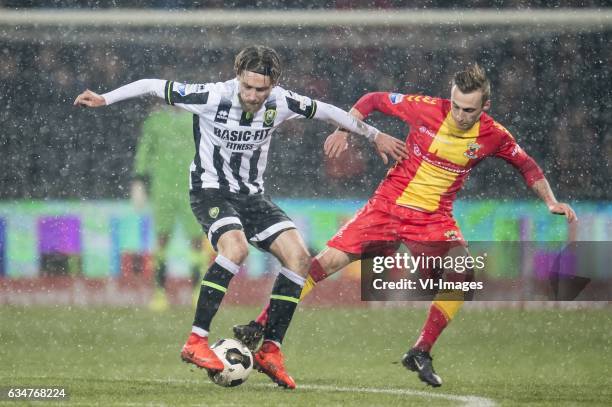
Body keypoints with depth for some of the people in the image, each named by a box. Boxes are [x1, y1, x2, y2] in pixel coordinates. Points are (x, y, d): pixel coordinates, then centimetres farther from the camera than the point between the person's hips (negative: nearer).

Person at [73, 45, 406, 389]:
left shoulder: (280, 102, -9)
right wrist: (105, 99, -14)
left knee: (299, 257, -12)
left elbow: (326, 111, 8)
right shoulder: (213, 97, -21)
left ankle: (270, 349, -5)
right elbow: (155, 86, -12)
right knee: (236, 247, -34)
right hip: (211, 190, -5)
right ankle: (196, 342, -30)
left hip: (251, 194, 5)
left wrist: (375, 135, 16)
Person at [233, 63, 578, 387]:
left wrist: (551, 202, 2)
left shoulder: (493, 136, -10)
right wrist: (343, 130, -6)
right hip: (390, 202, -1)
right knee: (329, 260, -9)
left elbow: (527, 165, 9)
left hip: (434, 218, 1)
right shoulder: (426, 109, -15)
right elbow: (373, 100, 1)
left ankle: (421, 353, -12)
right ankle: (261, 328, 1)